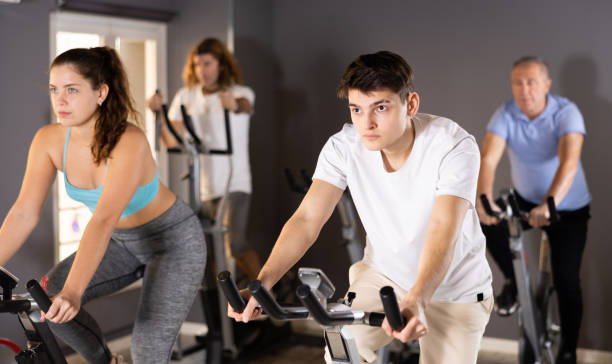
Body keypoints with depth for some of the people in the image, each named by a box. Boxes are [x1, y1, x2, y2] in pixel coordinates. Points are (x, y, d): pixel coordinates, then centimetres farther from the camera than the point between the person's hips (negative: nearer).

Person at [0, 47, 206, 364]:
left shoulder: (129, 142, -32)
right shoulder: (49, 140, -14)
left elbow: (103, 220, -43)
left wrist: (72, 293, -52)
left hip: (174, 241, -6)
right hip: (124, 243, 6)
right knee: (47, 300, -9)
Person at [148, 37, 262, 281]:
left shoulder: (240, 92, -3)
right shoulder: (186, 97, 7)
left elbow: (246, 106, -30)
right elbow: (172, 140, -2)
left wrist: (234, 105, -54)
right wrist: (159, 113, -20)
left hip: (235, 183, -4)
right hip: (203, 185, 4)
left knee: (237, 244, -19)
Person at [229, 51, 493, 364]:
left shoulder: (455, 147, -27)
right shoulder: (344, 146, -17)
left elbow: (443, 232, -38)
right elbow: (307, 219, -23)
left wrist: (416, 300, -55)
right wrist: (262, 282, -38)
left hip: (452, 288, -1)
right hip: (384, 274, 2)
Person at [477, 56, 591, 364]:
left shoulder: (566, 113, -24)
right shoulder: (505, 115, -17)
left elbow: (569, 161, -39)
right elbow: (488, 159, -30)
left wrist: (549, 203, -54)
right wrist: (484, 198, -49)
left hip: (568, 207, -2)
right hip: (525, 199, 3)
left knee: (567, 279, -10)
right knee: (487, 220, -26)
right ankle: (513, 279, 2)